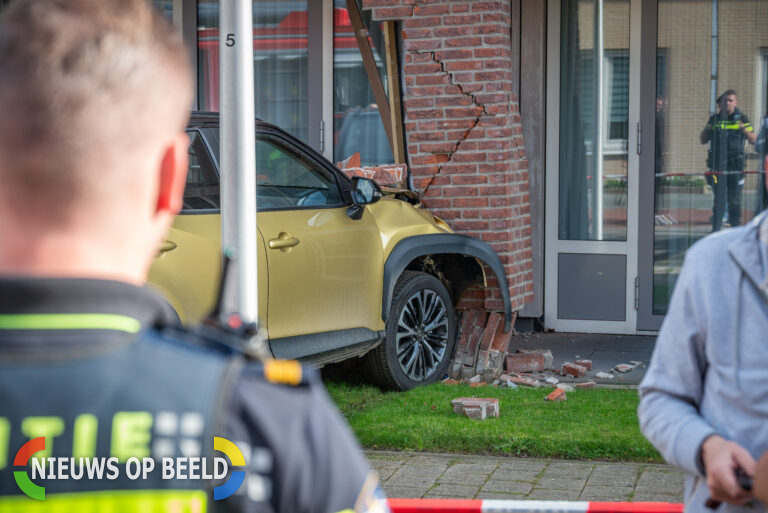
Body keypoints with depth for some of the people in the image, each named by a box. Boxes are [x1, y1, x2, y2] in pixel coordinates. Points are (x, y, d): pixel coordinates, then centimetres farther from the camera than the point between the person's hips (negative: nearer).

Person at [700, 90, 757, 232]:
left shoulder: (741, 118, 7)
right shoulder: (714, 119, 11)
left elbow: (753, 140, 4)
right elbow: (703, 140, 13)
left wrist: (745, 129, -14)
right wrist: (707, 128, -6)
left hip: (736, 165, -1)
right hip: (717, 165, 1)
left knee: (735, 199, 3)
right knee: (719, 198, -3)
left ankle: (736, 227, 13)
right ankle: (716, 229, -1)